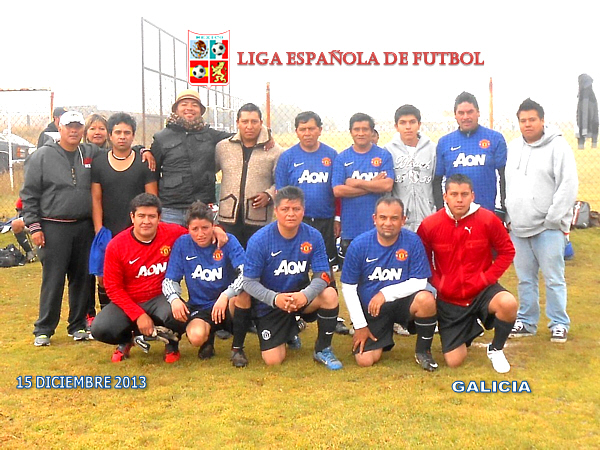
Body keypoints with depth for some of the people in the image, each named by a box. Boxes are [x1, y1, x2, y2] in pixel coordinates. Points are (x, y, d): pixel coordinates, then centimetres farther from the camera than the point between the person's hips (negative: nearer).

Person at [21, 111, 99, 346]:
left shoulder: (92, 154, 8)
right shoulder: (42, 156, 0)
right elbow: (29, 195, 0)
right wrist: (34, 227, -6)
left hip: (84, 227, 3)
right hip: (54, 228, -3)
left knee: (82, 278, 8)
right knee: (53, 280, -2)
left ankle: (78, 326, 21)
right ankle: (43, 330, 10)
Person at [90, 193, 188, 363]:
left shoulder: (172, 233, -9)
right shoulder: (116, 245, -11)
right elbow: (113, 287, -7)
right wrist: (139, 315, -16)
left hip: (160, 298, 0)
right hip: (127, 302, 1)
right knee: (100, 329, -25)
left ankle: (172, 343, 4)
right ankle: (125, 341, 14)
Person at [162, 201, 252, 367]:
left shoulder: (228, 241, -9)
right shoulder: (182, 244, -2)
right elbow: (170, 280, 0)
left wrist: (225, 295, -37)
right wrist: (174, 298, -23)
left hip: (228, 308, 0)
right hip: (200, 309, 1)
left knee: (243, 294, -35)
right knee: (196, 336, -33)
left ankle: (237, 348, -11)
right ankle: (208, 340, 9)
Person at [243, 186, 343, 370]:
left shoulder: (313, 236, -12)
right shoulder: (259, 240, -18)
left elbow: (322, 275, -13)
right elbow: (249, 282, -16)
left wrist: (305, 295, -34)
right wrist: (275, 298, -33)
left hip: (301, 297, 2)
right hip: (270, 304, -1)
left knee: (330, 295, -30)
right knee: (273, 360, -10)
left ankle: (323, 350, -5)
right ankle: (288, 330, 27)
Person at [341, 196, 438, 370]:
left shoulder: (412, 241, -12)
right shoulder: (359, 245, -10)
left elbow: (419, 282, -12)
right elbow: (348, 287, -4)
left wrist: (386, 294, -23)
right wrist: (359, 325, -6)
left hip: (402, 303, 0)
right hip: (370, 310, 1)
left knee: (426, 299, -33)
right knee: (365, 360, -13)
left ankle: (423, 351, -6)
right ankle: (383, 340, 24)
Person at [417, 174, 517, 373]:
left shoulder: (487, 219, -11)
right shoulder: (430, 225, -10)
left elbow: (507, 251, -1)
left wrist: (488, 277, -10)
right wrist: (436, 282, -5)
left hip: (481, 290, -1)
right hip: (449, 300, 1)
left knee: (508, 303, -37)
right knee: (453, 361, -2)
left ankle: (496, 349, -3)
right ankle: (470, 329, 36)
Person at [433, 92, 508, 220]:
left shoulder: (495, 139, 3)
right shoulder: (444, 142, 8)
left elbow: (504, 177, 1)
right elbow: (437, 180, 9)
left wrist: (500, 210, -6)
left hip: (488, 210, -1)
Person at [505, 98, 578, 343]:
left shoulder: (558, 146, -6)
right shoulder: (513, 147, 12)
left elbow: (568, 186, -11)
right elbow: (507, 184, 17)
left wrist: (553, 219, -13)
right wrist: (509, 217, 9)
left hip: (548, 228, -5)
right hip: (518, 228, 5)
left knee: (554, 278, 0)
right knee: (525, 278, 13)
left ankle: (559, 323, 13)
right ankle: (526, 321, 24)